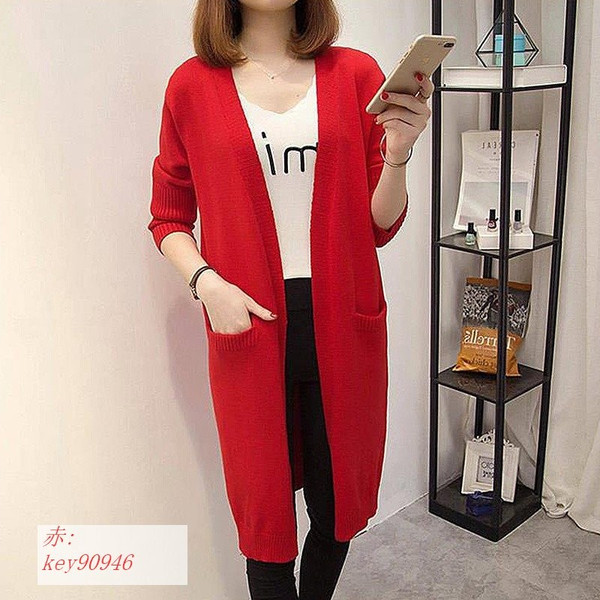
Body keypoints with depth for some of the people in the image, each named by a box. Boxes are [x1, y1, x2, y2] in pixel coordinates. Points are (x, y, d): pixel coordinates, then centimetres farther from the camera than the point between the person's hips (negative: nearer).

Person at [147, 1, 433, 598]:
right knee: (265, 509, 12)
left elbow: (379, 227, 3)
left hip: (343, 326, 2)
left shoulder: (357, 74, 2)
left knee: (337, 506, 15)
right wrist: (206, 281, -10)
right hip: (250, 326, -1)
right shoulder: (193, 86, 1)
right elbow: (168, 218, 7)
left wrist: (396, 155, -15)